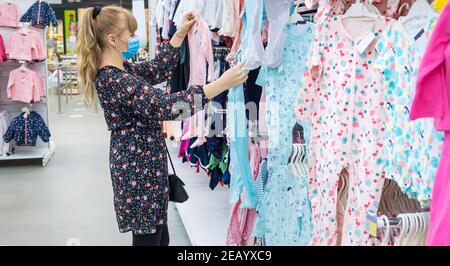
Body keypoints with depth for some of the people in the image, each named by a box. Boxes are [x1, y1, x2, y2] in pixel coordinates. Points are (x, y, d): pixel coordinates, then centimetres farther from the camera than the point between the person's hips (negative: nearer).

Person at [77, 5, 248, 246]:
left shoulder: (119, 70, 7)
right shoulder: (115, 80, -23)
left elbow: (158, 71, 19)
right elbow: (166, 106, -31)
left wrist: (180, 34, 14)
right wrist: (222, 83, -30)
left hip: (140, 165, 10)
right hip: (139, 170, -10)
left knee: (159, 236, 19)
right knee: (148, 237, 2)